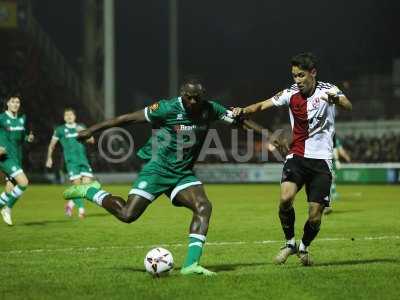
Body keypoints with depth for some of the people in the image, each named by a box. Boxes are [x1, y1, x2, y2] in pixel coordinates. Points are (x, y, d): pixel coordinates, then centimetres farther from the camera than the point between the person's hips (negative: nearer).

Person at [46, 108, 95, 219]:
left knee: (88, 182, -6)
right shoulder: (60, 130, 7)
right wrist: (49, 158, 20)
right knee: (77, 183, -14)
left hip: (83, 159, 3)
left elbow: (91, 140, 7)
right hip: (71, 161, -3)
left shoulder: (81, 127, 15)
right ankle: (81, 209, -6)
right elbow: (52, 144, 18)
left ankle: (71, 202, 16)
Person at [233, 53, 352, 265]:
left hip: (321, 160, -2)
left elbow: (348, 106, -24)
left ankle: (304, 248, 27)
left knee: (315, 217, -4)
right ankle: (290, 243, 1)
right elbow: (263, 105, 0)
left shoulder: (327, 90, -6)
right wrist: (243, 111, -21)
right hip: (297, 157, 2)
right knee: (285, 198, -24)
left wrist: (336, 99, -48)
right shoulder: (291, 94, 3)